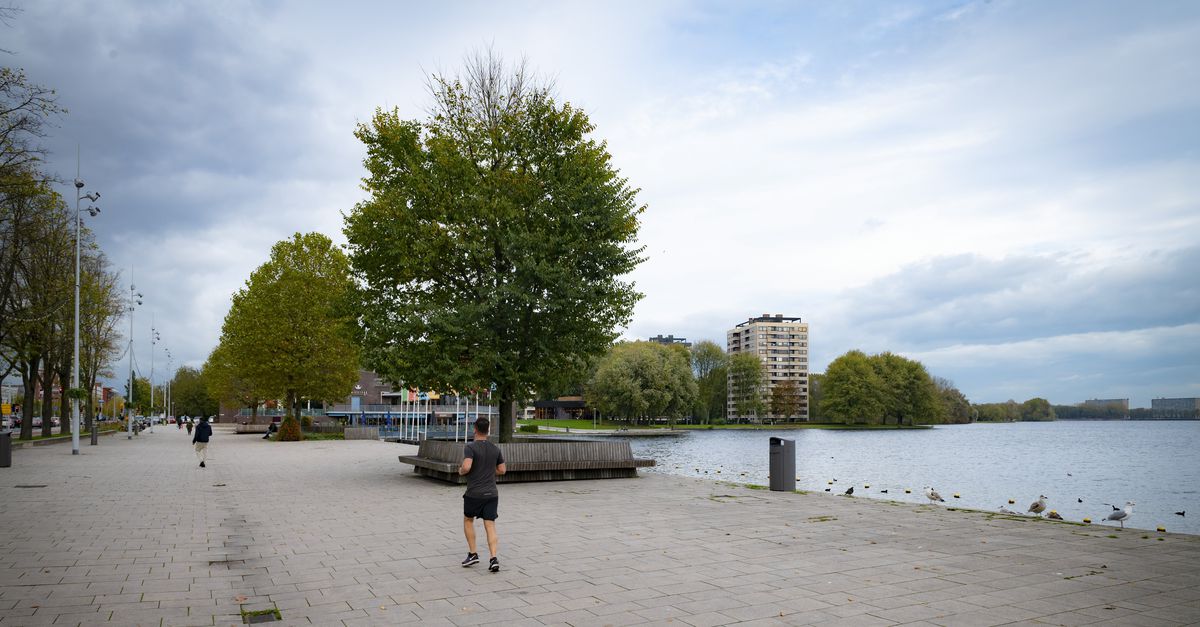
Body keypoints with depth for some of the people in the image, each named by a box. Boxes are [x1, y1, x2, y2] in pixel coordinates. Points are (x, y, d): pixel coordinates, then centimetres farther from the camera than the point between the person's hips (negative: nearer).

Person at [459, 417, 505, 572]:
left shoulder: (470, 447, -11)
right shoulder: (495, 449, 6)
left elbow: (466, 467, -24)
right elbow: (502, 470, 11)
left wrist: (461, 471, -2)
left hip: (474, 494, -3)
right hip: (492, 494, 3)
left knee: (468, 520, 20)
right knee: (490, 526, 2)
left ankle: (473, 554, 18)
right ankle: (494, 558, -12)